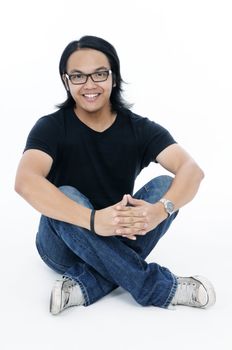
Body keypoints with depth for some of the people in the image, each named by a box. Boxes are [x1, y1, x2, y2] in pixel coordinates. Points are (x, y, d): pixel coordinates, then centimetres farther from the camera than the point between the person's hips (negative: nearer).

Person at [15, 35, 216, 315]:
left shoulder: (139, 128, -7)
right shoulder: (51, 127, -13)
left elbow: (192, 170, -23)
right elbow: (25, 181, -33)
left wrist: (160, 209, -44)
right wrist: (93, 219, -46)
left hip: (119, 241, 2)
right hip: (63, 247, -2)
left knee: (166, 186, -21)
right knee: (67, 198, -33)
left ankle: (86, 286, -29)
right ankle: (161, 288, -29)